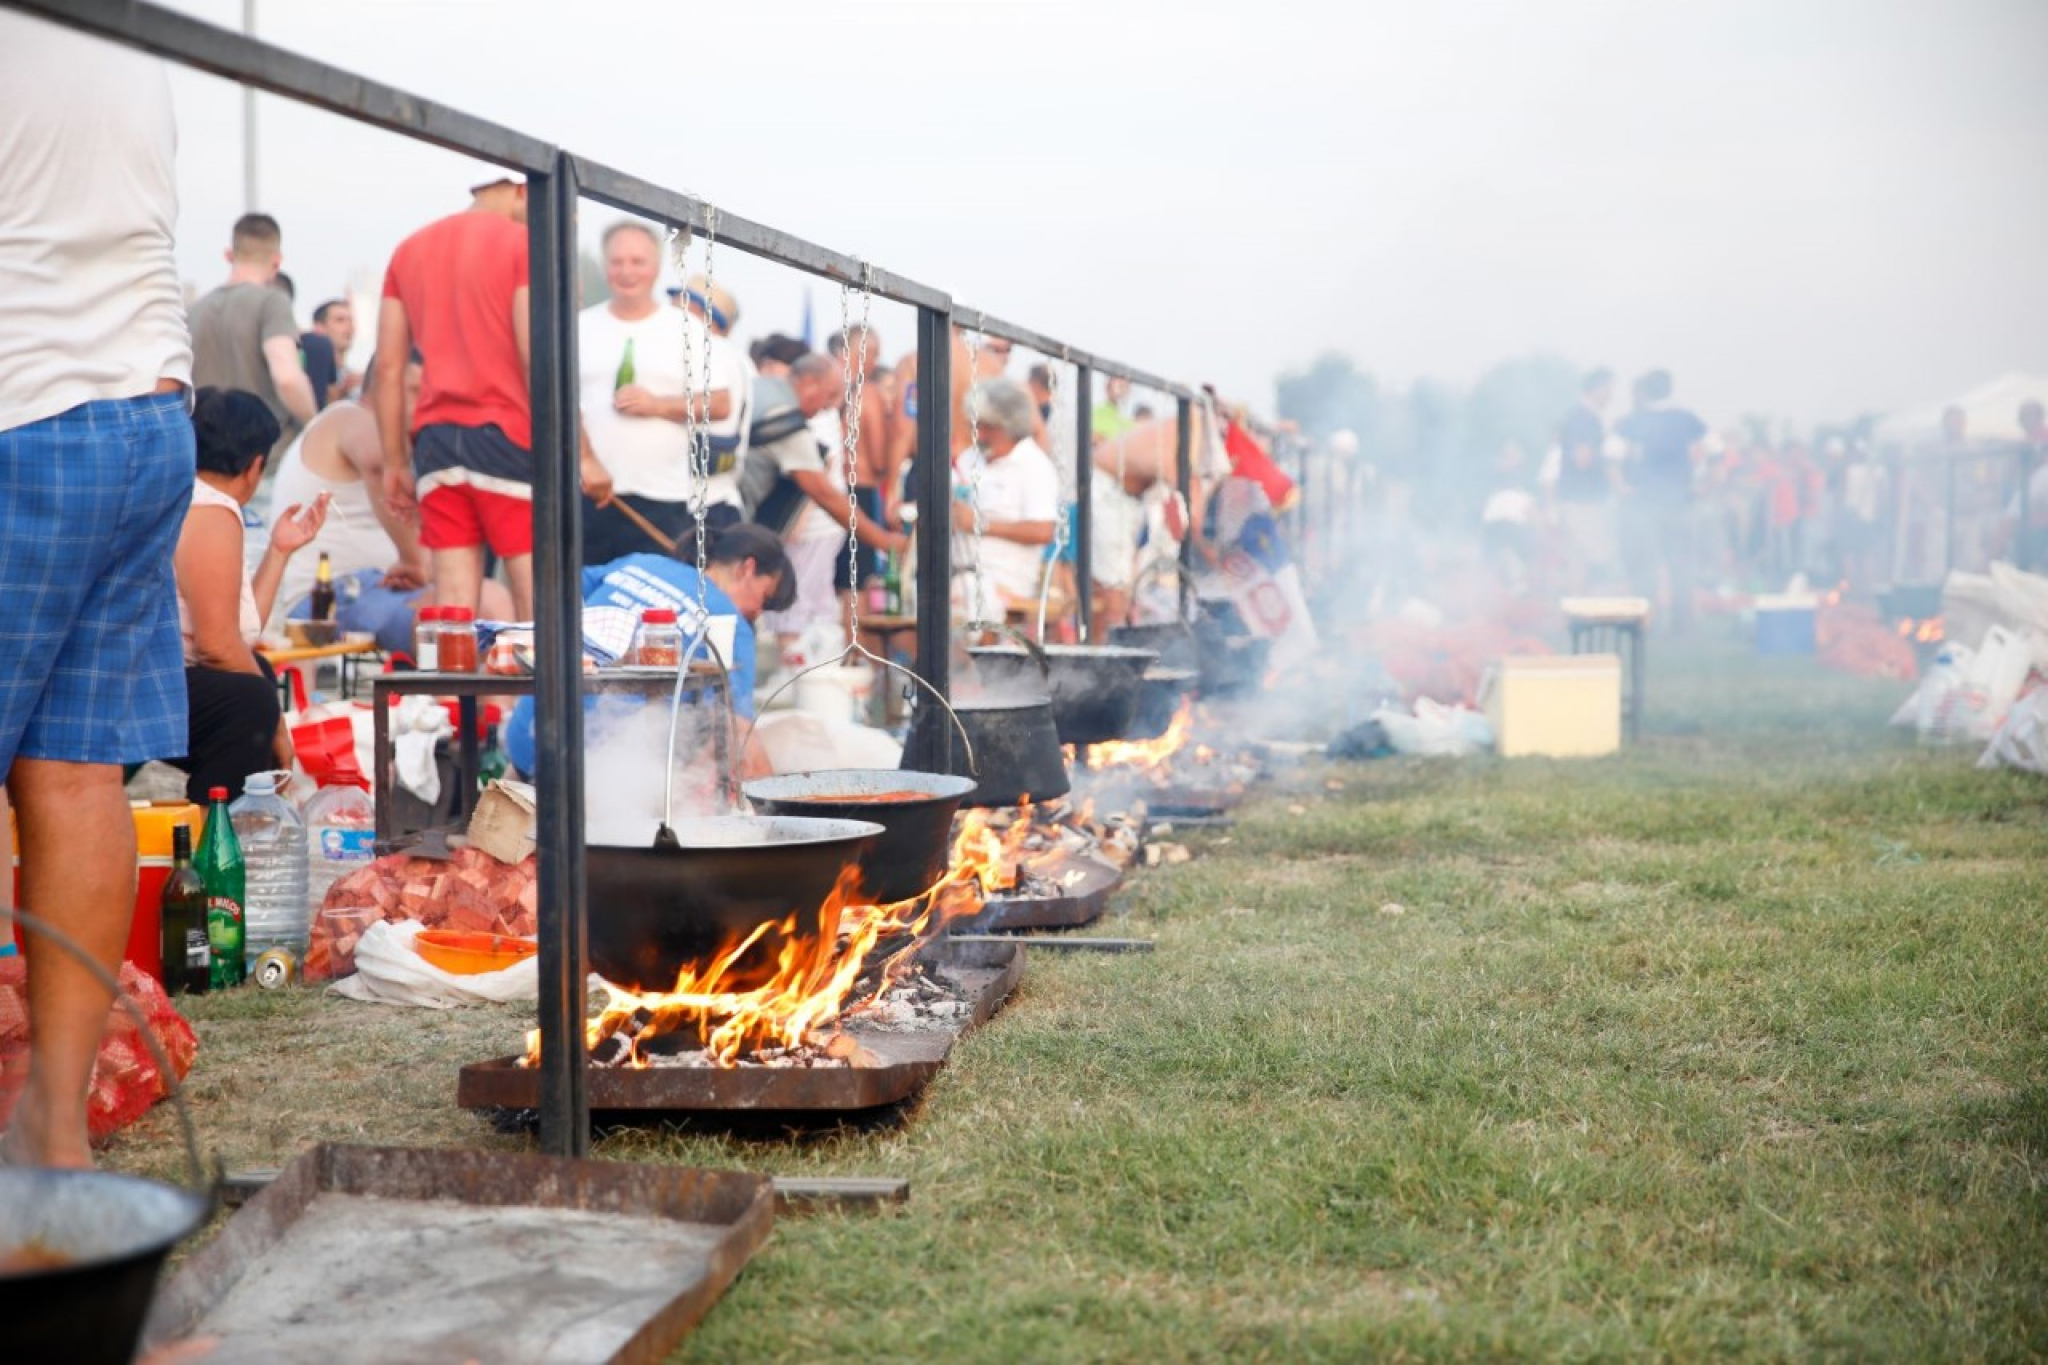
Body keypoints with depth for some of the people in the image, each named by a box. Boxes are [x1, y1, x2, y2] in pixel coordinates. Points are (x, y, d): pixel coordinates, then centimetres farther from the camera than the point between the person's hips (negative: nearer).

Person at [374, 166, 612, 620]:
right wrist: (582, 455, -10)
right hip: (506, 437, -6)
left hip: (434, 439, 6)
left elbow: (388, 367, 12)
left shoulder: (410, 249, 16)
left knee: (453, 602, 3)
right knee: (537, 600, -4)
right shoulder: (522, 244, -3)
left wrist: (395, 462, 16)